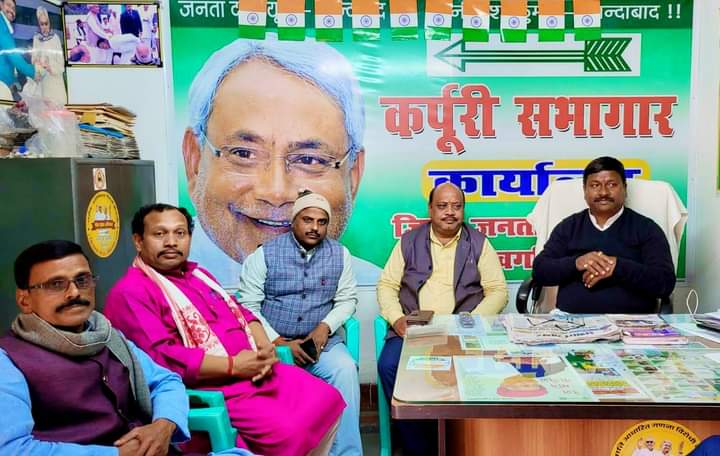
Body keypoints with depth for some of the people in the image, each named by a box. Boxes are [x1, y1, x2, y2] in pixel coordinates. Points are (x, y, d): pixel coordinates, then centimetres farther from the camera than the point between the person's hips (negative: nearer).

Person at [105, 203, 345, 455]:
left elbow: (240, 313, 18)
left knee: (327, 401, 0)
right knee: (287, 432, -24)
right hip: (211, 389, -8)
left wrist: (265, 347, -3)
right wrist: (233, 366, -19)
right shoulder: (130, 292, -9)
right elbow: (161, 357, -20)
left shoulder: (197, 273, 19)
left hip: (257, 371, 9)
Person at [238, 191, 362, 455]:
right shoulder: (265, 254, -2)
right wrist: (279, 343, -14)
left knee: (345, 370, -28)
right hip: (273, 343, -2)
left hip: (321, 340, 2)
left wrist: (326, 327, -9)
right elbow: (248, 306, -5)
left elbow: (347, 299, 10)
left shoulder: (339, 254, 7)